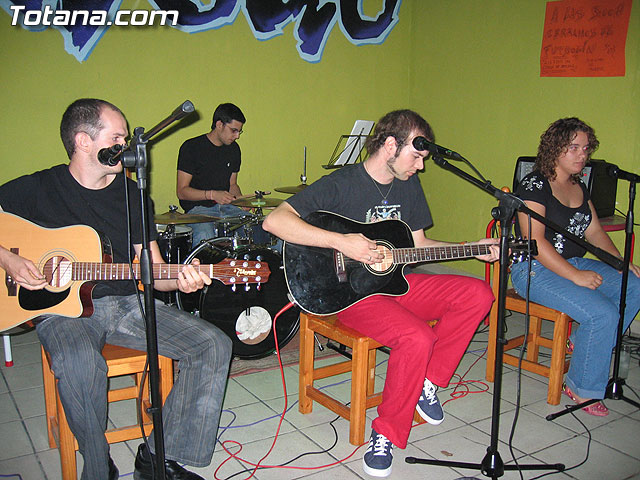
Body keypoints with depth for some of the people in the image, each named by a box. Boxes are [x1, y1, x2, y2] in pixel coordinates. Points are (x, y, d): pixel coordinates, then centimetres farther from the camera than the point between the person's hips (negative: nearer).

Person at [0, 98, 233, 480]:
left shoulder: (132, 195, 8)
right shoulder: (37, 188, -1)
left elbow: (151, 270, 6)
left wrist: (179, 280, -16)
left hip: (127, 303, 4)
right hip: (63, 306, -4)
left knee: (214, 345, -13)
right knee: (80, 364, -39)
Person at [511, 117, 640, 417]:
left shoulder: (578, 187, 14)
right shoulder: (534, 185, -12)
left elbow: (594, 231, 19)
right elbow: (535, 241, -20)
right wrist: (575, 276, -22)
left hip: (574, 264, 8)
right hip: (535, 270, -8)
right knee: (603, 313, -24)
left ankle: (581, 345, 5)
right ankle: (581, 388, -5)